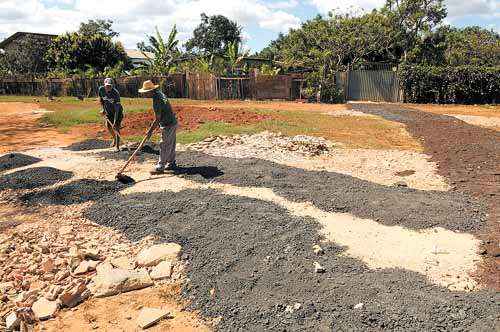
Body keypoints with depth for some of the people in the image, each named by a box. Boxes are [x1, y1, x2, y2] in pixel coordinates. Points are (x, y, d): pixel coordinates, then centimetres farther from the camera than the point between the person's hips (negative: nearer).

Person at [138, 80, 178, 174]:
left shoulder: (156, 100, -23)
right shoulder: (159, 93, 4)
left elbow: (158, 118, -19)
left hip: (168, 125, -10)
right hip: (173, 122, 10)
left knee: (164, 146, -5)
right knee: (170, 145, 16)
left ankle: (160, 167, 1)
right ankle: (171, 164, 25)